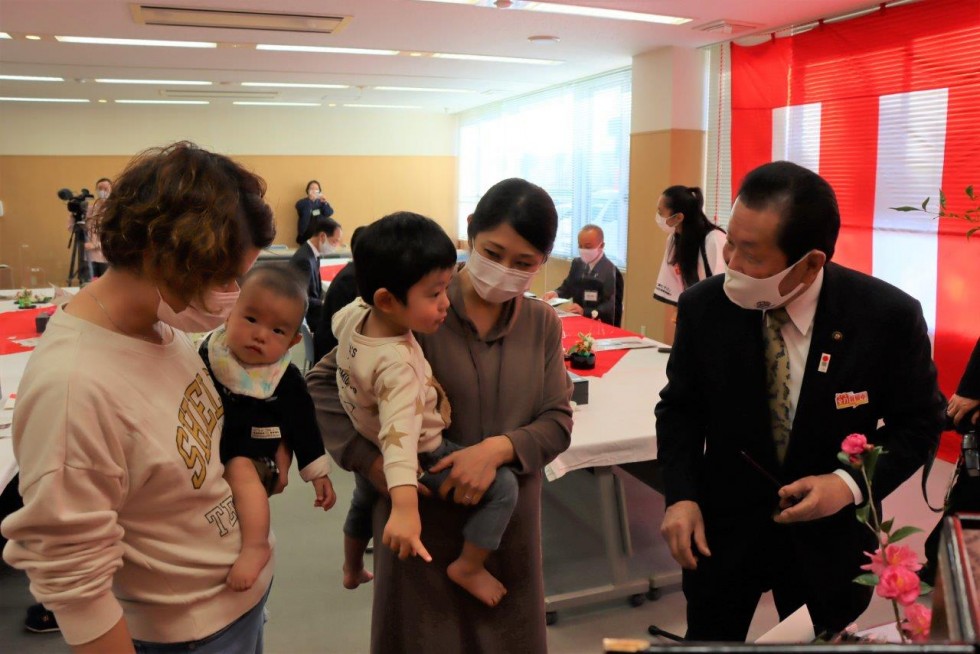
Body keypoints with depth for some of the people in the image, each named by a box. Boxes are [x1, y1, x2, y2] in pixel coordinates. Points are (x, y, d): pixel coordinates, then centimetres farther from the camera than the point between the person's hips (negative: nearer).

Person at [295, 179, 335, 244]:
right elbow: (304, 214, -19)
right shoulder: (301, 203, 0)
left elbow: (329, 213, -6)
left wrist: (324, 202, -22)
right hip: (306, 236, -2)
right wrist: (310, 200, -28)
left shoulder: (321, 203, 10)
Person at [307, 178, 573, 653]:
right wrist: (370, 461, -21)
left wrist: (500, 447, -20)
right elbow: (323, 383, -9)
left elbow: (558, 421, -1)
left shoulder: (543, 324, 2)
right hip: (420, 520, -4)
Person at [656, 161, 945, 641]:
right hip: (722, 527, 1)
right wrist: (680, 495, -14)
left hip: (829, 534, 0)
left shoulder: (889, 315, -19)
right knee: (707, 642, 20)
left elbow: (920, 420, -4)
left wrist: (852, 483, -20)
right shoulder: (704, 308, -16)